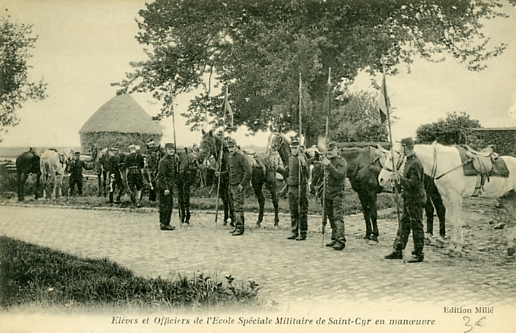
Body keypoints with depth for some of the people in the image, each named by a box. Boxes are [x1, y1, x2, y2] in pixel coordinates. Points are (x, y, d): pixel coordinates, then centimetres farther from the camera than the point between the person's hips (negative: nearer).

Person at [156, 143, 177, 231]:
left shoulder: (173, 159, 12)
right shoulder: (163, 161, -15)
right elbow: (161, 176, -19)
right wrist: (165, 188, -22)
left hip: (170, 185, 9)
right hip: (163, 185, -9)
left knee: (170, 204, 12)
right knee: (165, 205, -7)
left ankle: (166, 223, 21)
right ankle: (164, 224, -1)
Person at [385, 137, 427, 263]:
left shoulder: (415, 164, -18)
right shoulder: (409, 161, 13)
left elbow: (414, 183, -24)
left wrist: (400, 179, -18)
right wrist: (401, 180, 8)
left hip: (415, 200, -10)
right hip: (409, 199, 10)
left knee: (417, 227, -1)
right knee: (403, 225, 14)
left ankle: (419, 254, 7)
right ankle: (398, 251, 22)